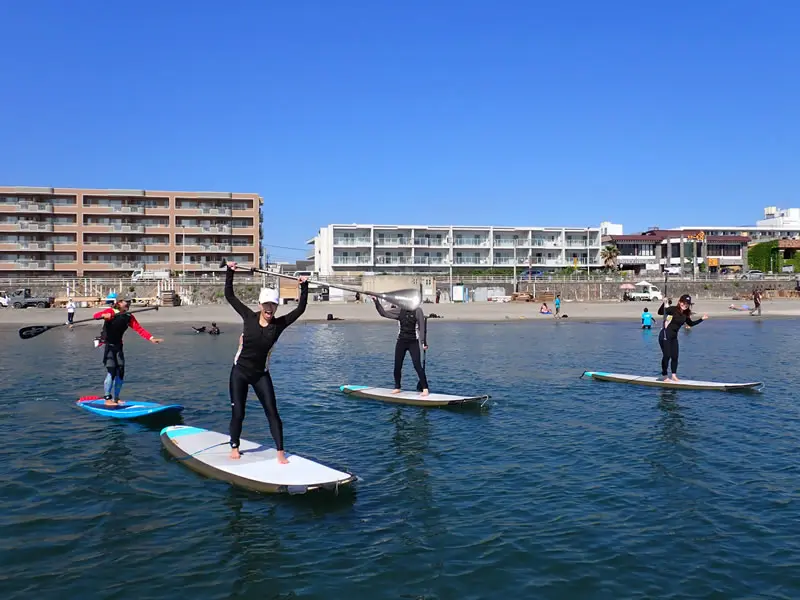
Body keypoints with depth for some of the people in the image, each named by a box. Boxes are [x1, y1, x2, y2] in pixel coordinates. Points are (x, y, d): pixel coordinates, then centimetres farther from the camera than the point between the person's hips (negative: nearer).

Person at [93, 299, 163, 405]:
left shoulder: (129, 317, 2)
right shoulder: (110, 311, -11)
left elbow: (139, 329, -6)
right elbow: (96, 315, -25)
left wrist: (151, 338, -18)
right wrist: (104, 315, -48)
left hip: (118, 346, 6)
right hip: (107, 345, -6)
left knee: (120, 373, 4)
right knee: (111, 372, -14)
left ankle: (115, 398, 17)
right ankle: (107, 399, -3)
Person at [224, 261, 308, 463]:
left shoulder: (279, 324, -7)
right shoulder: (249, 317, -6)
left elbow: (301, 308, -11)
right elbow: (229, 295, -2)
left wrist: (304, 287, -18)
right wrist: (230, 272, -6)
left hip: (261, 374, 0)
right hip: (239, 371, 0)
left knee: (272, 412, -5)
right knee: (237, 413, 7)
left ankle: (280, 451, 1)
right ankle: (234, 447, 29)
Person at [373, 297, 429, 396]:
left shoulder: (417, 311, -6)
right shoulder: (399, 311, 5)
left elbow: (422, 327, -7)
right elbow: (383, 313, 9)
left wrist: (424, 342, -11)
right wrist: (376, 302, 0)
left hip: (413, 342, -4)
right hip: (401, 342, 4)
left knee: (417, 366, -11)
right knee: (397, 366, 7)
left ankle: (425, 389, -7)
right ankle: (397, 387, 22)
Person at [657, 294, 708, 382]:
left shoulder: (685, 314, 7)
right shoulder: (673, 309, -14)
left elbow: (691, 323, 23)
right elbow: (660, 312, -26)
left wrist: (702, 319, 22)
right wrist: (663, 303, -41)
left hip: (674, 337, 7)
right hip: (665, 335, -7)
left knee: (675, 356, 6)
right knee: (667, 355, -8)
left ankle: (674, 375, 17)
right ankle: (664, 376, 3)